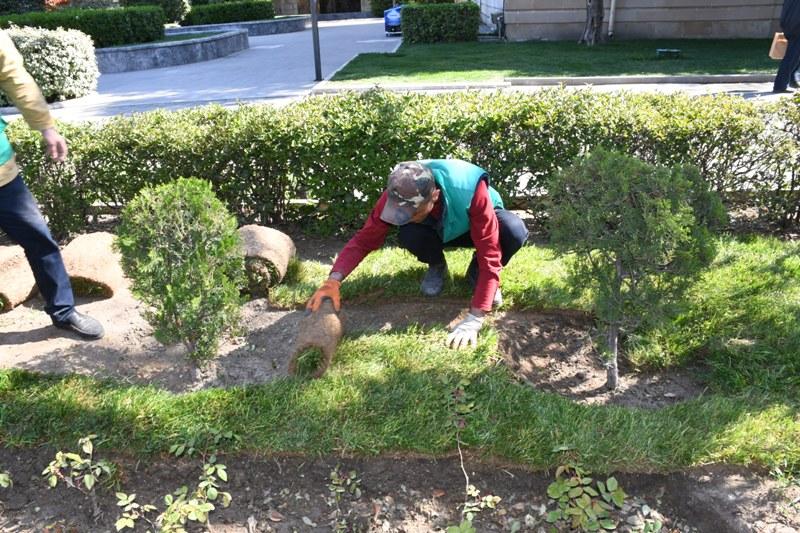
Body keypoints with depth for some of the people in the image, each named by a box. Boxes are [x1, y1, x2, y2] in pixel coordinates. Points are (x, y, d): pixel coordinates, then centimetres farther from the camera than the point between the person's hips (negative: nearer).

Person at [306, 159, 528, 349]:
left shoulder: (470, 191, -43)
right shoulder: (397, 195, -32)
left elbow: (490, 256, -41)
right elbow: (364, 239, -25)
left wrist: (474, 319, -45)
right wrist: (334, 280, -42)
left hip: (473, 226, -2)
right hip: (436, 230, 2)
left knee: (513, 231, -36)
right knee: (409, 235, -35)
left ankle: (477, 272, -4)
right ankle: (437, 267, 1)